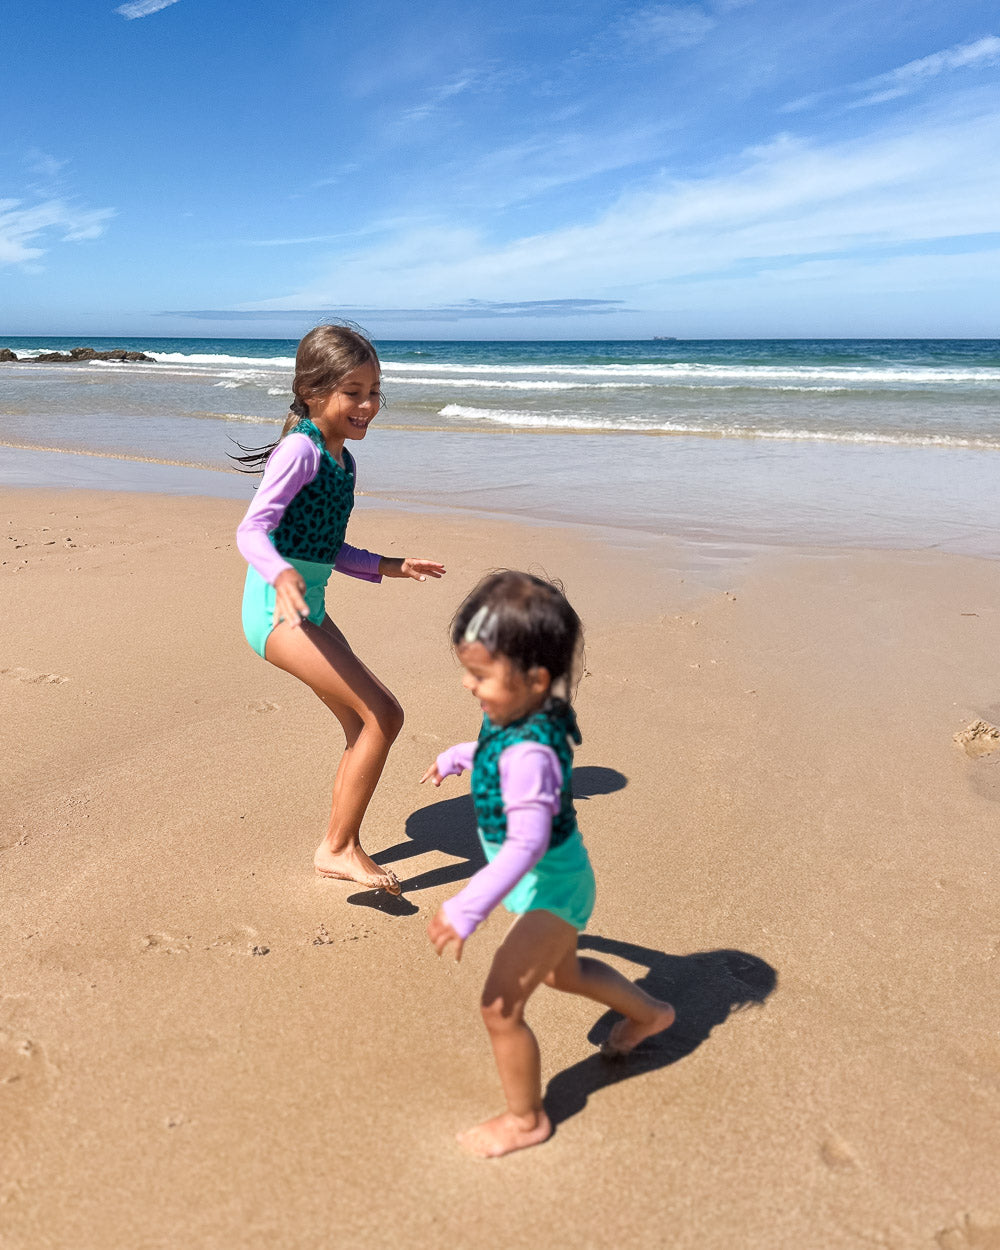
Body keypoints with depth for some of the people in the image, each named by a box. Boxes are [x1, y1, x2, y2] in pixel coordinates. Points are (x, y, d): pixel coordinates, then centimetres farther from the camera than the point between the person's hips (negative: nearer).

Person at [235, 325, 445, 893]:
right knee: (383, 715, -12)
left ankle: (343, 848, 26)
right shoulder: (301, 449, -15)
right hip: (278, 607, -9)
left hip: (307, 607, 10)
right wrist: (281, 575, -44)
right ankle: (338, 847, 0)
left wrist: (387, 566, 16)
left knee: (364, 726, 13)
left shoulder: (342, 460, 13)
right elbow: (251, 530, -26)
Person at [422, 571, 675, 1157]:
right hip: (559, 877, 10)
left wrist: (467, 910, -41)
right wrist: (457, 757, 30)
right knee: (563, 971, 33)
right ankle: (650, 1013, 56)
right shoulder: (531, 714, -8)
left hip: (550, 885, -10)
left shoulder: (527, 754, -36)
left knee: (501, 1006, -2)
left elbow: (527, 843, -39)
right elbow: (498, 751, 16)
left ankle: (526, 1118, 21)